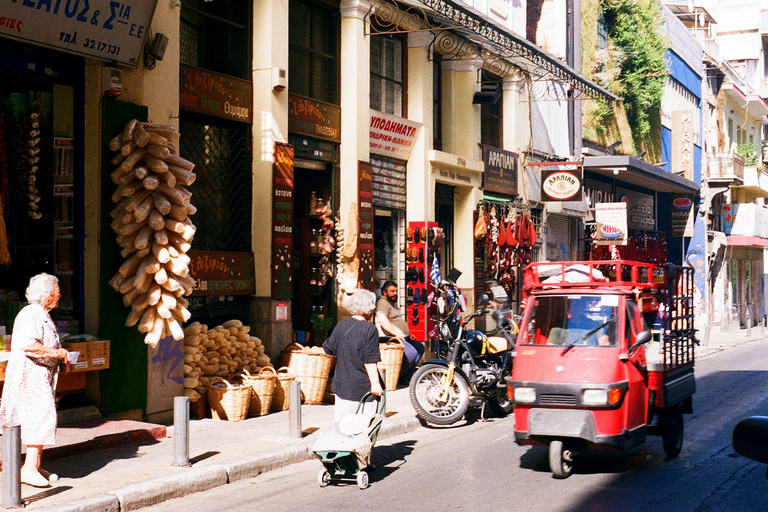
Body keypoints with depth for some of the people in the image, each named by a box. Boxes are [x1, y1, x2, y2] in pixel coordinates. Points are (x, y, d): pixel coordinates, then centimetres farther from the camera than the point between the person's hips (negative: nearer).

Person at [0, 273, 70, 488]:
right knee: (42, 417, -14)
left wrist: (62, 359, 14)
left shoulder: (43, 316, 19)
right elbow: (28, 346, -29)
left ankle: (34, 467, 15)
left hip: (42, 376, 10)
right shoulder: (30, 315, -16)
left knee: (42, 419, 10)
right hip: (30, 376, -10)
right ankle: (29, 468, -14)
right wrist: (58, 353, -19)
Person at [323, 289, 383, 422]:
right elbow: (370, 361, -15)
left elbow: (328, 349, 15)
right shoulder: (370, 329, -13)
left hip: (341, 385, 6)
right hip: (362, 386, -6)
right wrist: (375, 384, -11)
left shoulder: (341, 325, 4)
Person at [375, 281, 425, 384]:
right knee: (411, 352, -25)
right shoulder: (383, 303, -8)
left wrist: (409, 334, 18)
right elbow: (382, 320, -26)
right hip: (390, 338, -11)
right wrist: (395, 333, -32)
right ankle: (399, 376, -12)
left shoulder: (393, 304, 25)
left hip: (402, 337, 11)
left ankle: (407, 376, 4)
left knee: (420, 347, 6)